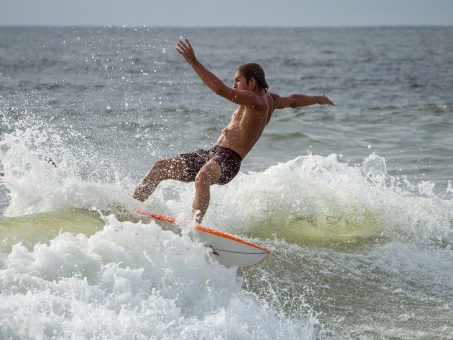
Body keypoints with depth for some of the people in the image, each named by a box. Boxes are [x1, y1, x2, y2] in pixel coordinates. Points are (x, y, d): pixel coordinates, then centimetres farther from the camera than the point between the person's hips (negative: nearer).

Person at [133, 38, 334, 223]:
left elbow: (221, 90, -22)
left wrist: (193, 62, -22)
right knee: (160, 168, 0)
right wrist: (319, 99, 53)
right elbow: (293, 100, 34)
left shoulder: (255, 100, -12)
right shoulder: (270, 100, 18)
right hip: (213, 154, 11)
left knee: (202, 177, -44)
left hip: (227, 161, -11)